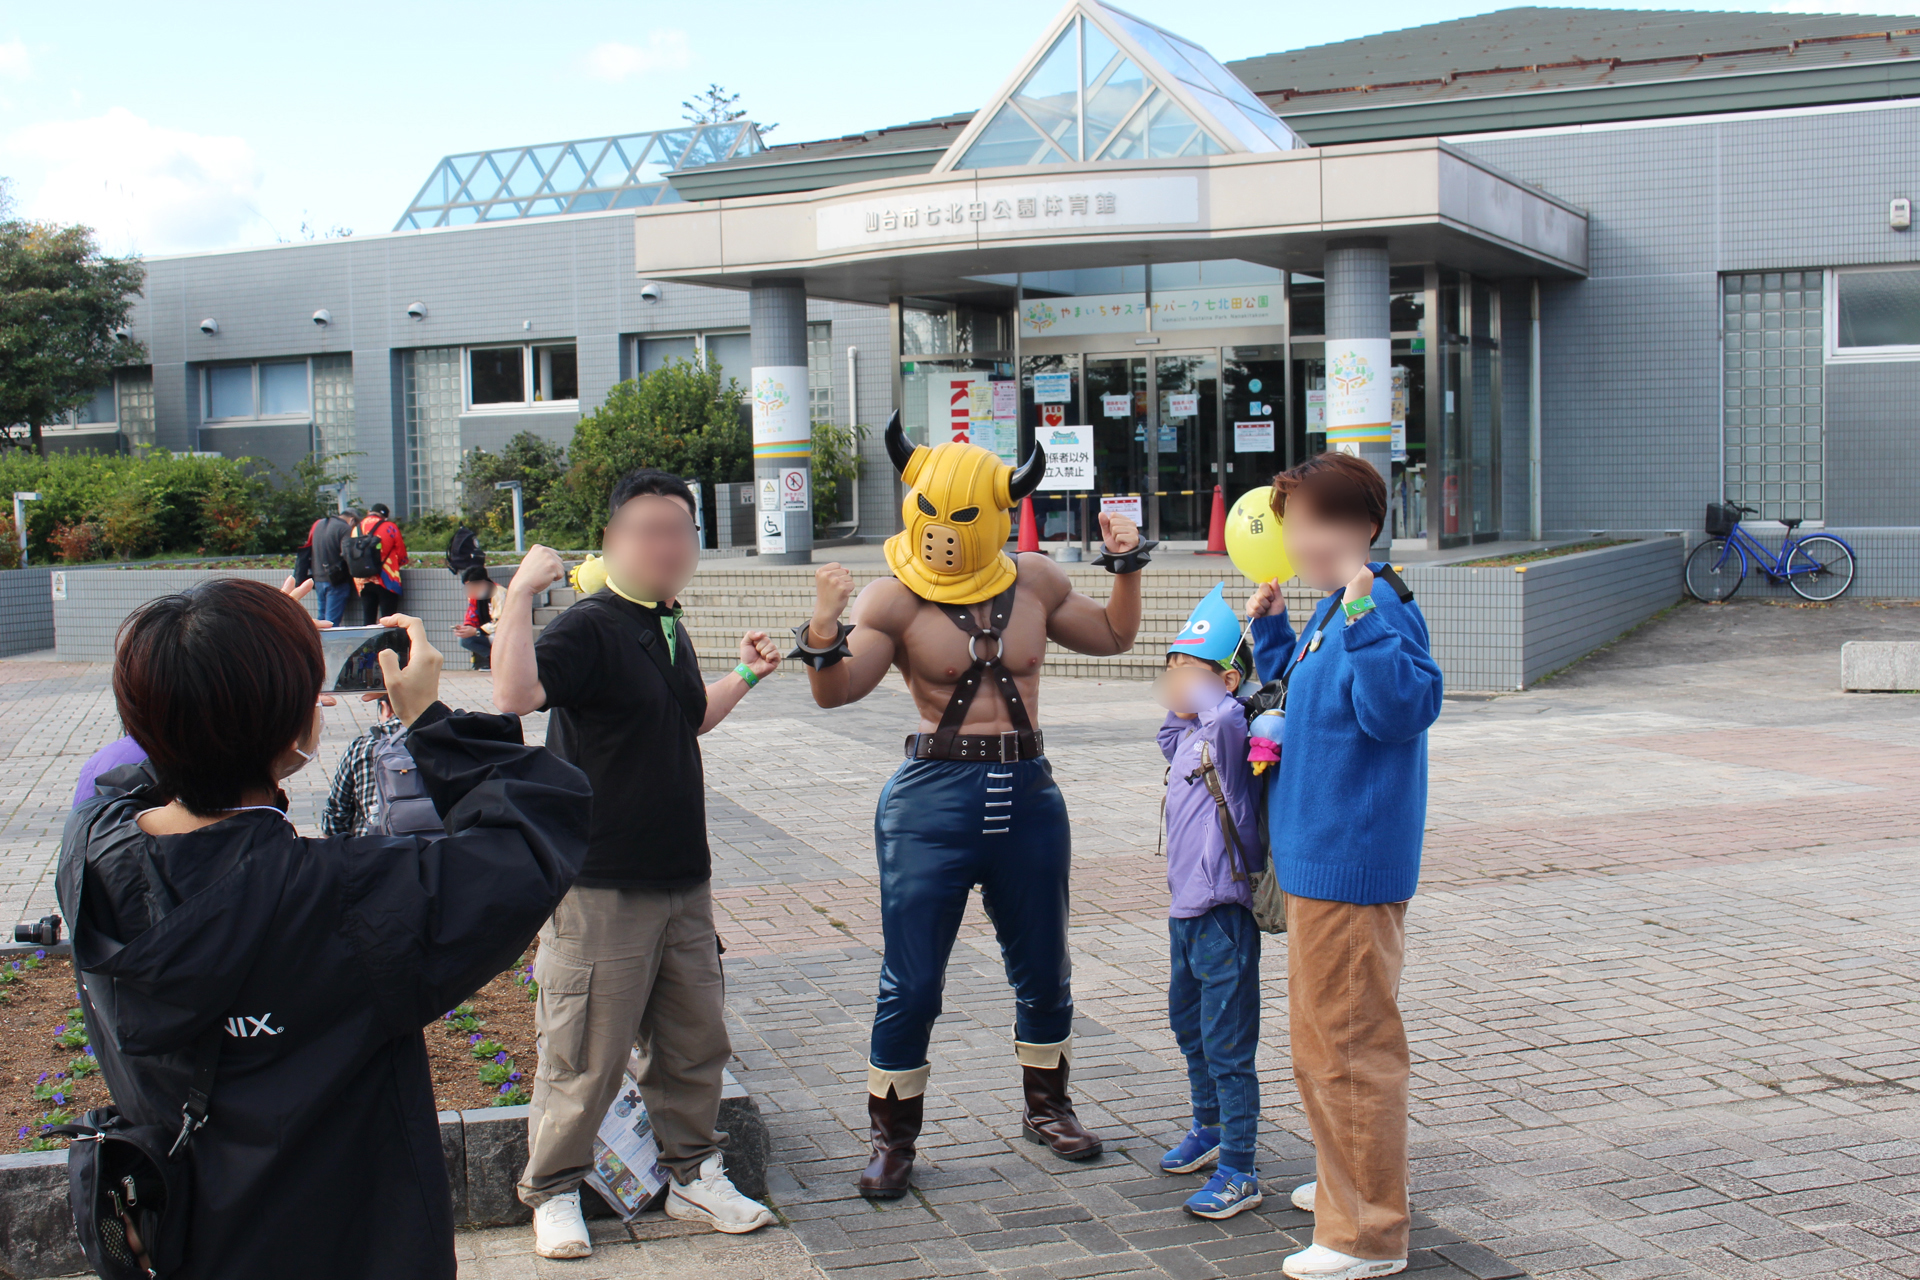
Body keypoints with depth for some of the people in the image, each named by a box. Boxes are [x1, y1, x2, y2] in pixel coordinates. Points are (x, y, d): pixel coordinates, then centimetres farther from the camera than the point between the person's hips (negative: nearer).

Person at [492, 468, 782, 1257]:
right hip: (602, 887, -8)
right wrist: (521, 591, -32)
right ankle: (553, 1192, 20)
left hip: (683, 881, 8)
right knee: (586, 1052, 2)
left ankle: (693, 1176, 31)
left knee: (694, 1042, 16)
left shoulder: (669, 632, 12)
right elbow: (514, 693, -34)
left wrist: (744, 676, 25)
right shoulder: (590, 628, -14)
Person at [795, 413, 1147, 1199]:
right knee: (911, 982, -1)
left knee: (1043, 972, 15)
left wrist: (1126, 566, 8)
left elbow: (1110, 637, 21)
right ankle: (892, 1136, 16)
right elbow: (835, 692, -19)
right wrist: (823, 631, -37)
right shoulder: (894, 600, -8)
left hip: (1027, 795, 4)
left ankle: (1046, 1107, 38)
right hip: (934, 799, -4)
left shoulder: (1035, 583, 5)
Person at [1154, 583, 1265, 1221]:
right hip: (1187, 907, 10)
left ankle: (1239, 1173, 9)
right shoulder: (1184, 736, 7)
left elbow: (1224, 716, -43)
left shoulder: (1227, 731, -19)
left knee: (1227, 1046, -2)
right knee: (1189, 1025, 25)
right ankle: (1210, 1130, 45)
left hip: (1223, 914, -10)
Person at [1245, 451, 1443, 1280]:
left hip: (1349, 864, -11)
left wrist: (1365, 620, -39)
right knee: (1325, 1037, 23)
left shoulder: (1381, 610, -19)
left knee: (1344, 1043, -3)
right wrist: (1269, 630, 19)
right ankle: (1350, 1184, 40)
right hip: (1320, 859, 11)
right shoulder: (1332, 611, 12)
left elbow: (1403, 708, -33)